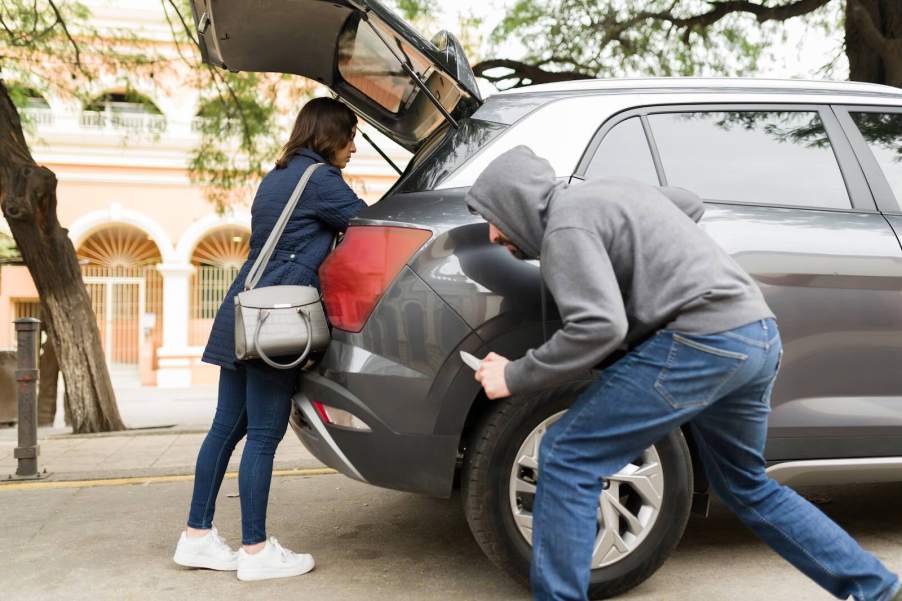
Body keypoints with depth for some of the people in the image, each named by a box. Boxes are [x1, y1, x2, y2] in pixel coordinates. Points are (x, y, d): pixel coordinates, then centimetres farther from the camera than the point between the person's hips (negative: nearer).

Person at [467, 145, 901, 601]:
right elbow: (691, 205, 37)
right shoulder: (608, 188, 21)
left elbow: (599, 327, -21)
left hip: (703, 341, -10)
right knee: (746, 489, 26)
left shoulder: (565, 228, -8)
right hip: (760, 333, 10)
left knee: (567, 457, -5)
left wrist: (515, 377, -11)